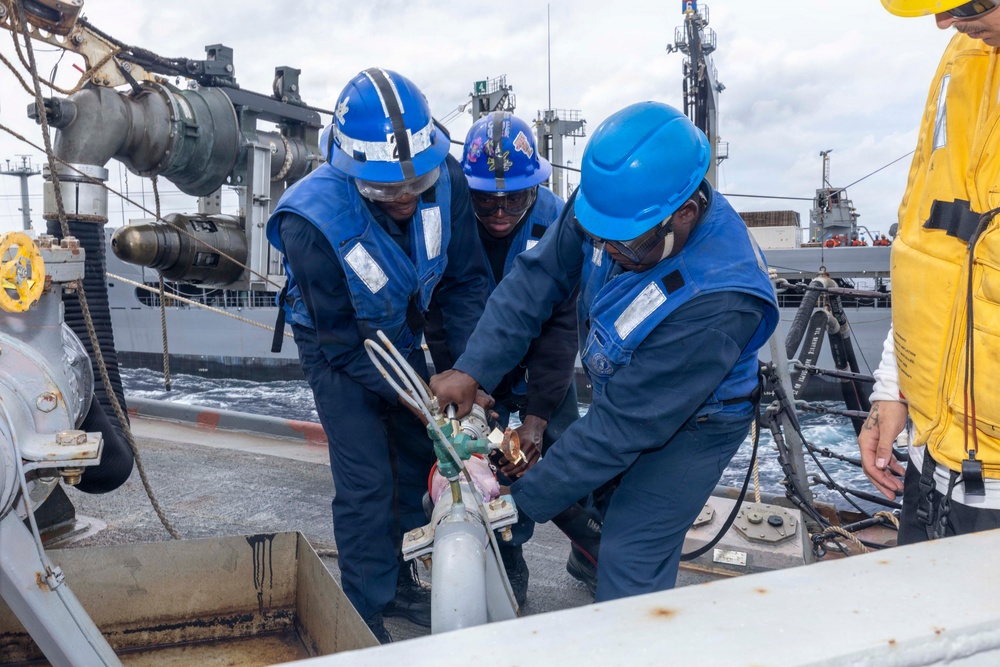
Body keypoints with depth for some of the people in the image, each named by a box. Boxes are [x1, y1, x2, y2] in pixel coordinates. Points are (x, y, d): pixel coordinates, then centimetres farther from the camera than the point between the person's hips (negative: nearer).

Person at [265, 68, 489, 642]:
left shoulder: (445, 180, -25)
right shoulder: (312, 222, -35)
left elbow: (466, 280, -13)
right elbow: (343, 341, -26)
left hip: (402, 333, 5)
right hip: (338, 345, -5)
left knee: (417, 456, 13)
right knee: (366, 482, -6)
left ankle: (400, 580, 36)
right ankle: (368, 616, 16)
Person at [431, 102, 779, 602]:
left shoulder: (718, 301, -39)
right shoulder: (614, 202, -22)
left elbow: (625, 425, -34)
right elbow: (538, 275, -12)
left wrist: (524, 500, -26)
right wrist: (473, 369, -22)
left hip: (691, 424, -6)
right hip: (617, 387, 6)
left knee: (629, 567, -8)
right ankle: (592, 559, 51)